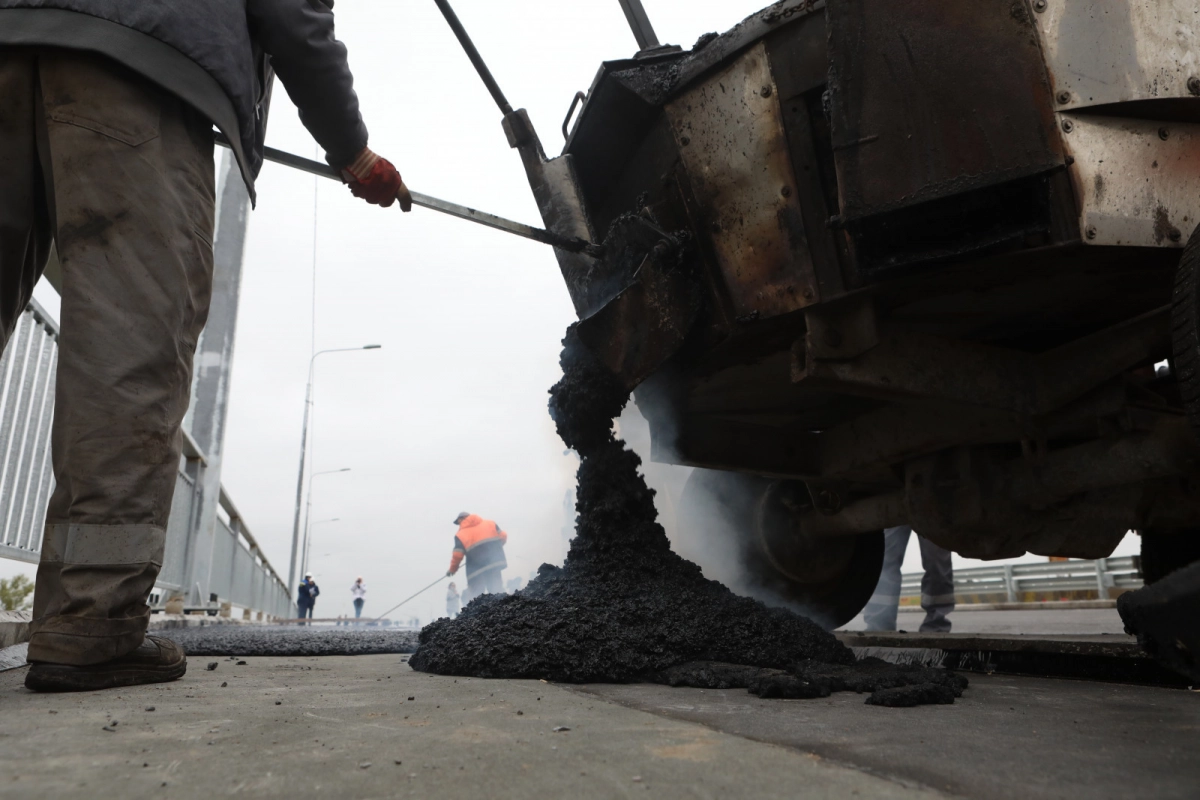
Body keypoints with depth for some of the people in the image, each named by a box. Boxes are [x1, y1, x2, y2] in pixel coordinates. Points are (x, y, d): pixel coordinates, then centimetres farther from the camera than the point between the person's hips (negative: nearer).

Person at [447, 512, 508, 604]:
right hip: (494, 563, 3)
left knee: (476, 595, 7)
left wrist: (452, 570, 9)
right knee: (496, 592, 6)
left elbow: (457, 555, -6)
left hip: (476, 569, -3)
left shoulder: (461, 534, 0)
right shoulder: (490, 523, 10)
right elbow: (503, 536, 7)